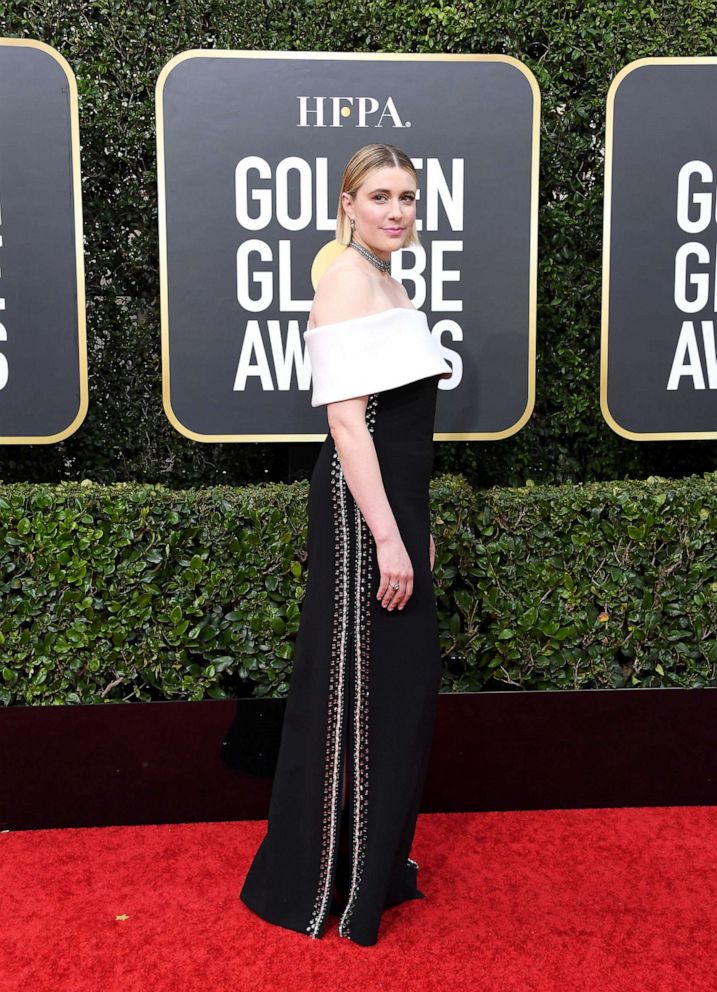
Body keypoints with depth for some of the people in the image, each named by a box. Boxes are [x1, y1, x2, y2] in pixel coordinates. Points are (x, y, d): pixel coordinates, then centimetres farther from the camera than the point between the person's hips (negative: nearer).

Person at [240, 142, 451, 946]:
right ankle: (328, 886, 20)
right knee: (359, 686, 0)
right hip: (360, 511, -10)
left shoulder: (386, 283, 16)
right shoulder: (348, 280, -13)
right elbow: (347, 423, -20)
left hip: (393, 502, 10)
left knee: (400, 681, 18)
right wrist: (386, 537, -22)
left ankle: (377, 861, 37)